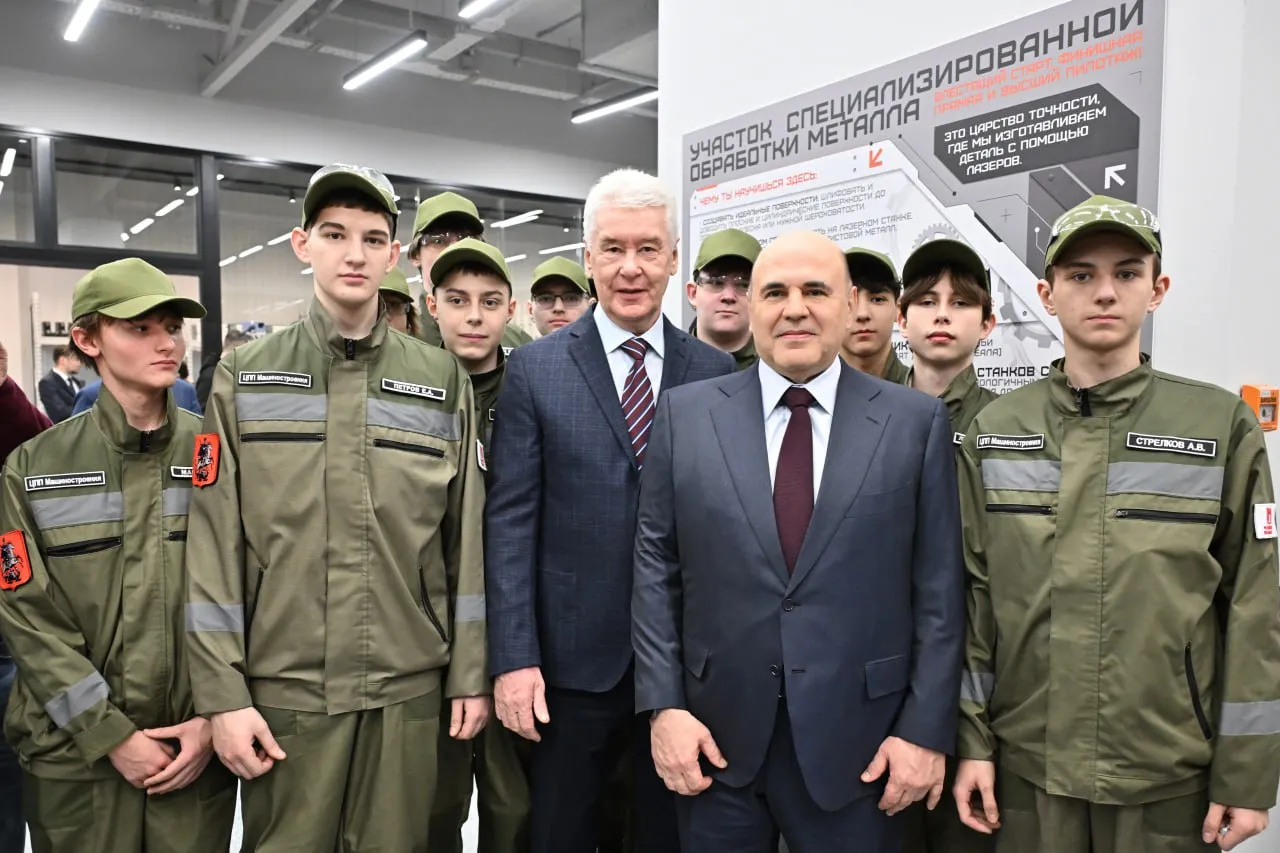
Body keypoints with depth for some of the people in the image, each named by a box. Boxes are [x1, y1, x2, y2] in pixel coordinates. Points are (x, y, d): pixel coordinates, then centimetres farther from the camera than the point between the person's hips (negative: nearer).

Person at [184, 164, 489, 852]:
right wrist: (222, 693, -5)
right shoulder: (243, 376, 1)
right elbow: (214, 546, -2)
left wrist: (470, 675, 2)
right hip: (284, 689, 0)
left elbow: (466, 540, 3)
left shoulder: (443, 379, 2)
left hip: (411, 689, 1)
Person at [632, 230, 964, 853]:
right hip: (715, 734, 1)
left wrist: (927, 729, -4)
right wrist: (664, 705, -4)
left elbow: (938, 587, -1)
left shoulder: (916, 422, -1)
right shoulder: (684, 414, 1)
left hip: (857, 741, 0)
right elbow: (655, 567, 1)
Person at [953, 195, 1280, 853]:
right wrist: (971, 739, 1)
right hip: (1025, 764, 1)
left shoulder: (1224, 426, -4)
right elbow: (973, 594, 2)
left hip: (1171, 775, -1)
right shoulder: (994, 432, 0)